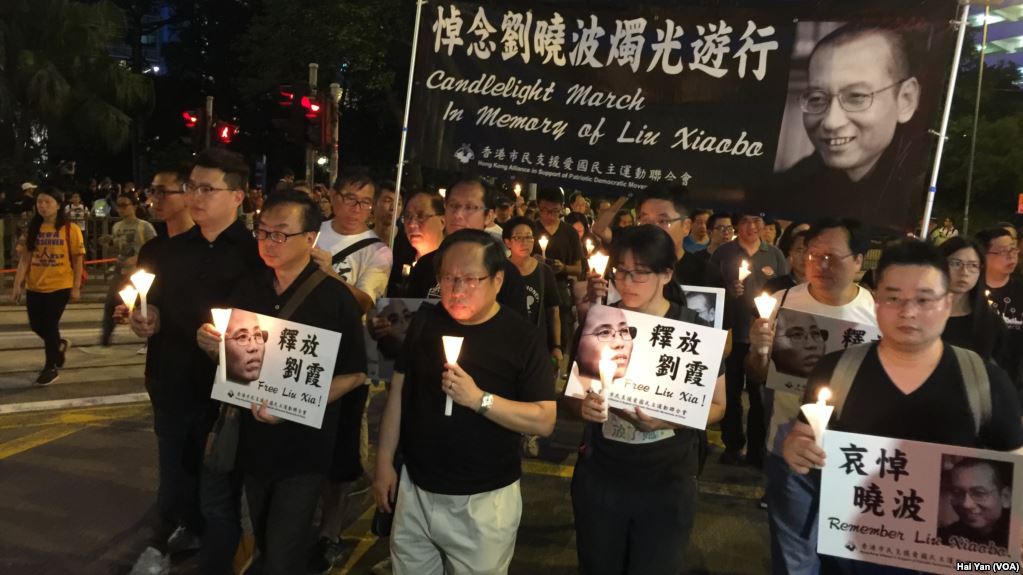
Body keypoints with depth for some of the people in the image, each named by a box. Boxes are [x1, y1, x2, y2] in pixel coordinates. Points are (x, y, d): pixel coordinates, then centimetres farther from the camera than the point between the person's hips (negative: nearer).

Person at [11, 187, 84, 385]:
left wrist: (76, 287, -6)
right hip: (35, 287, 5)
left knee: (49, 325, -1)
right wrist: (18, 283, -4)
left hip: (60, 286, -4)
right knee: (36, 325, 12)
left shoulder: (70, 229, -8)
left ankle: (50, 368, 17)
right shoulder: (33, 228, 3)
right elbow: (25, 258, 3)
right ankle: (59, 345, 43)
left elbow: (78, 260, -5)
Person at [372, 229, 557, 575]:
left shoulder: (524, 338, -12)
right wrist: (384, 461, 6)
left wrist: (479, 398, -26)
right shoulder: (425, 321, 1)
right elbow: (399, 391, 8)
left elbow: (544, 421, -15)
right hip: (414, 490, 4)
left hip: (484, 500, -4)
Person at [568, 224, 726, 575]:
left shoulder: (694, 329, -9)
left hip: (666, 484, -2)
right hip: (598, 477, 2)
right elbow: (569, 391, 6)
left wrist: (669, 419, -21)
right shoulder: (601, 322, -4)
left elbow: (717, 405, -2)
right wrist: (582, 406, -18)